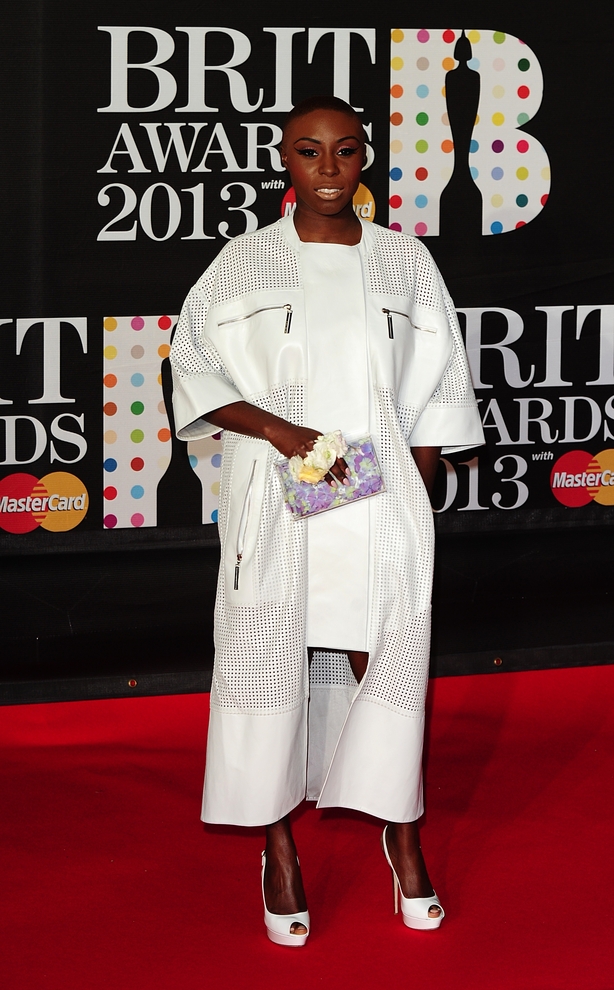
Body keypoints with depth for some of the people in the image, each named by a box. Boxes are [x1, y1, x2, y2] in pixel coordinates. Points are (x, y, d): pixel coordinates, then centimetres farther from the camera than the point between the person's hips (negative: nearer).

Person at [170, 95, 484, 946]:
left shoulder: (404, 262, 8)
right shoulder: (244, 263, 4)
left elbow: (437, 393, 11)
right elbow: (196, 369, 0)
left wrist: (414, 493, 3)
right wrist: (278, 431, -13)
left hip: (382, 500, 1)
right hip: (275, 502, -1)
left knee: (388, 662, 1)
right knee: (270, 662, -1)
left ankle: (401, 833, 18)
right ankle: (278, 848, 10)